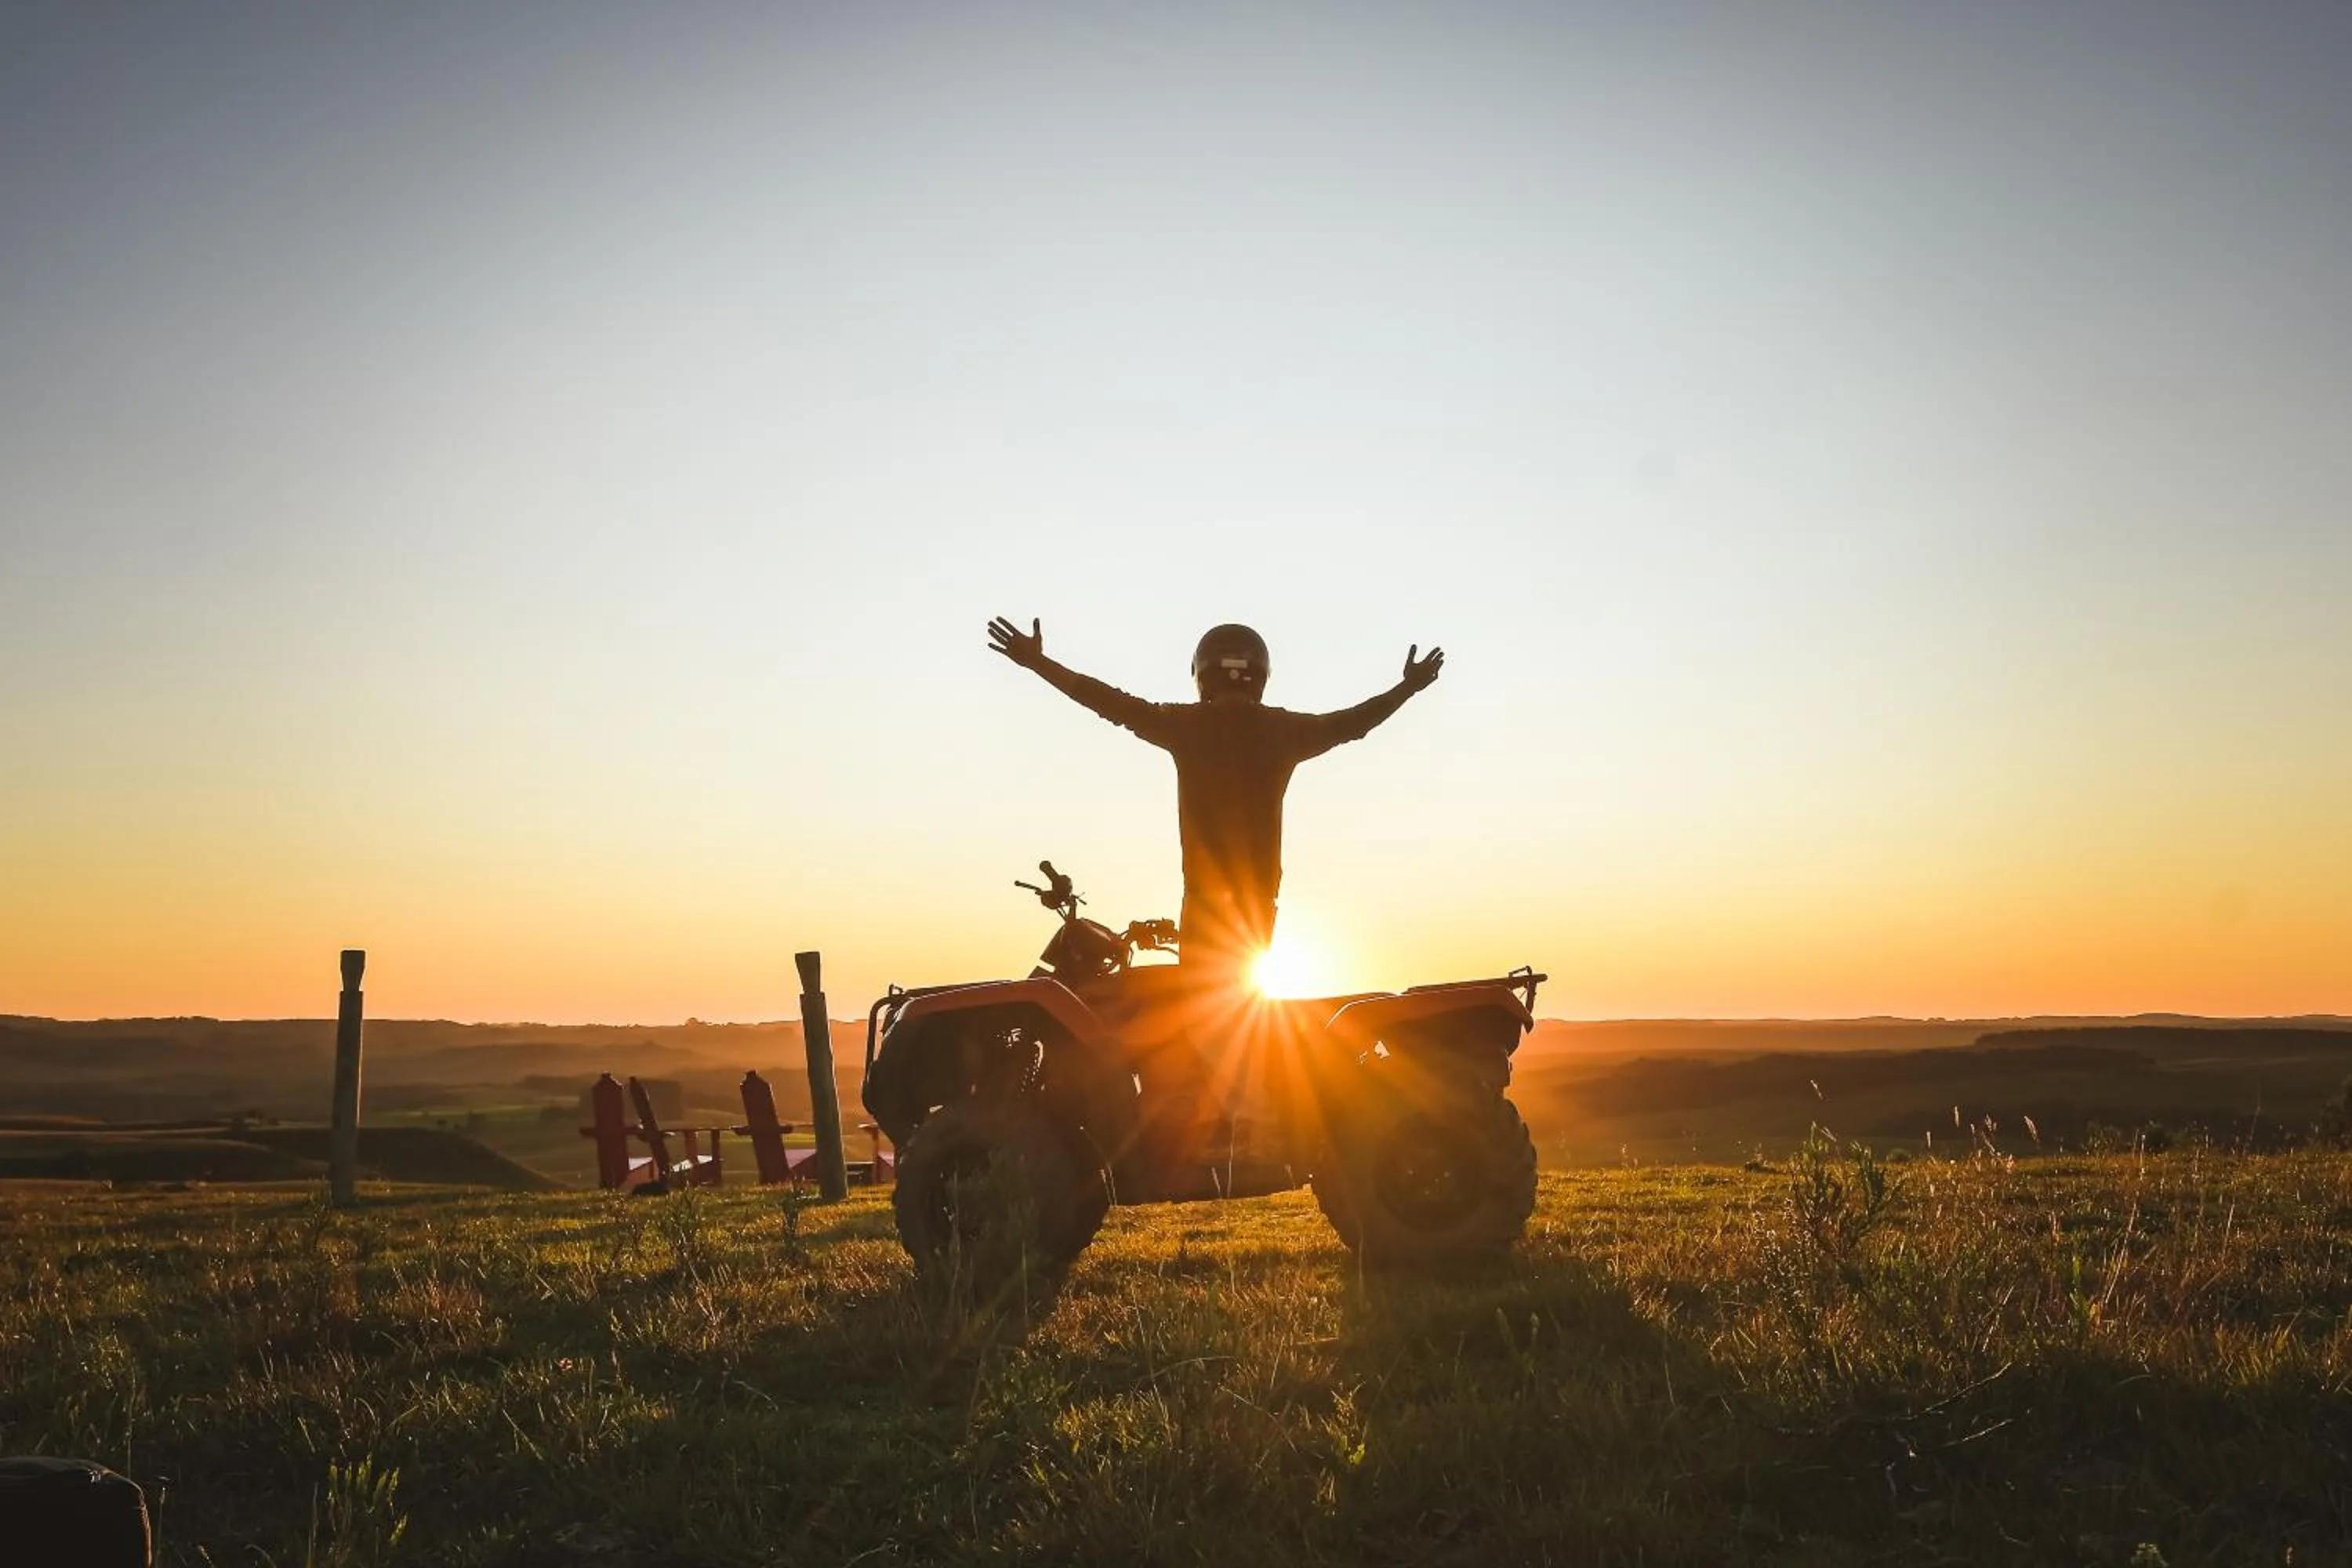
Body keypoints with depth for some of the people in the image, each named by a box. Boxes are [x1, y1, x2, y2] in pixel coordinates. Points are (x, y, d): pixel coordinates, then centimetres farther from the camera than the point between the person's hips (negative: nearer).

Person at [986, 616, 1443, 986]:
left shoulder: (1187, 724, -2)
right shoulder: (1281, 729, 5)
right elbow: (1349, 723, 18)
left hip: (1206, 898, -3)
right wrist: (1407, 688, 35)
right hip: (1261, 896, 3)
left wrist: (1036, 662, 12)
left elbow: (1114, 703, 3)